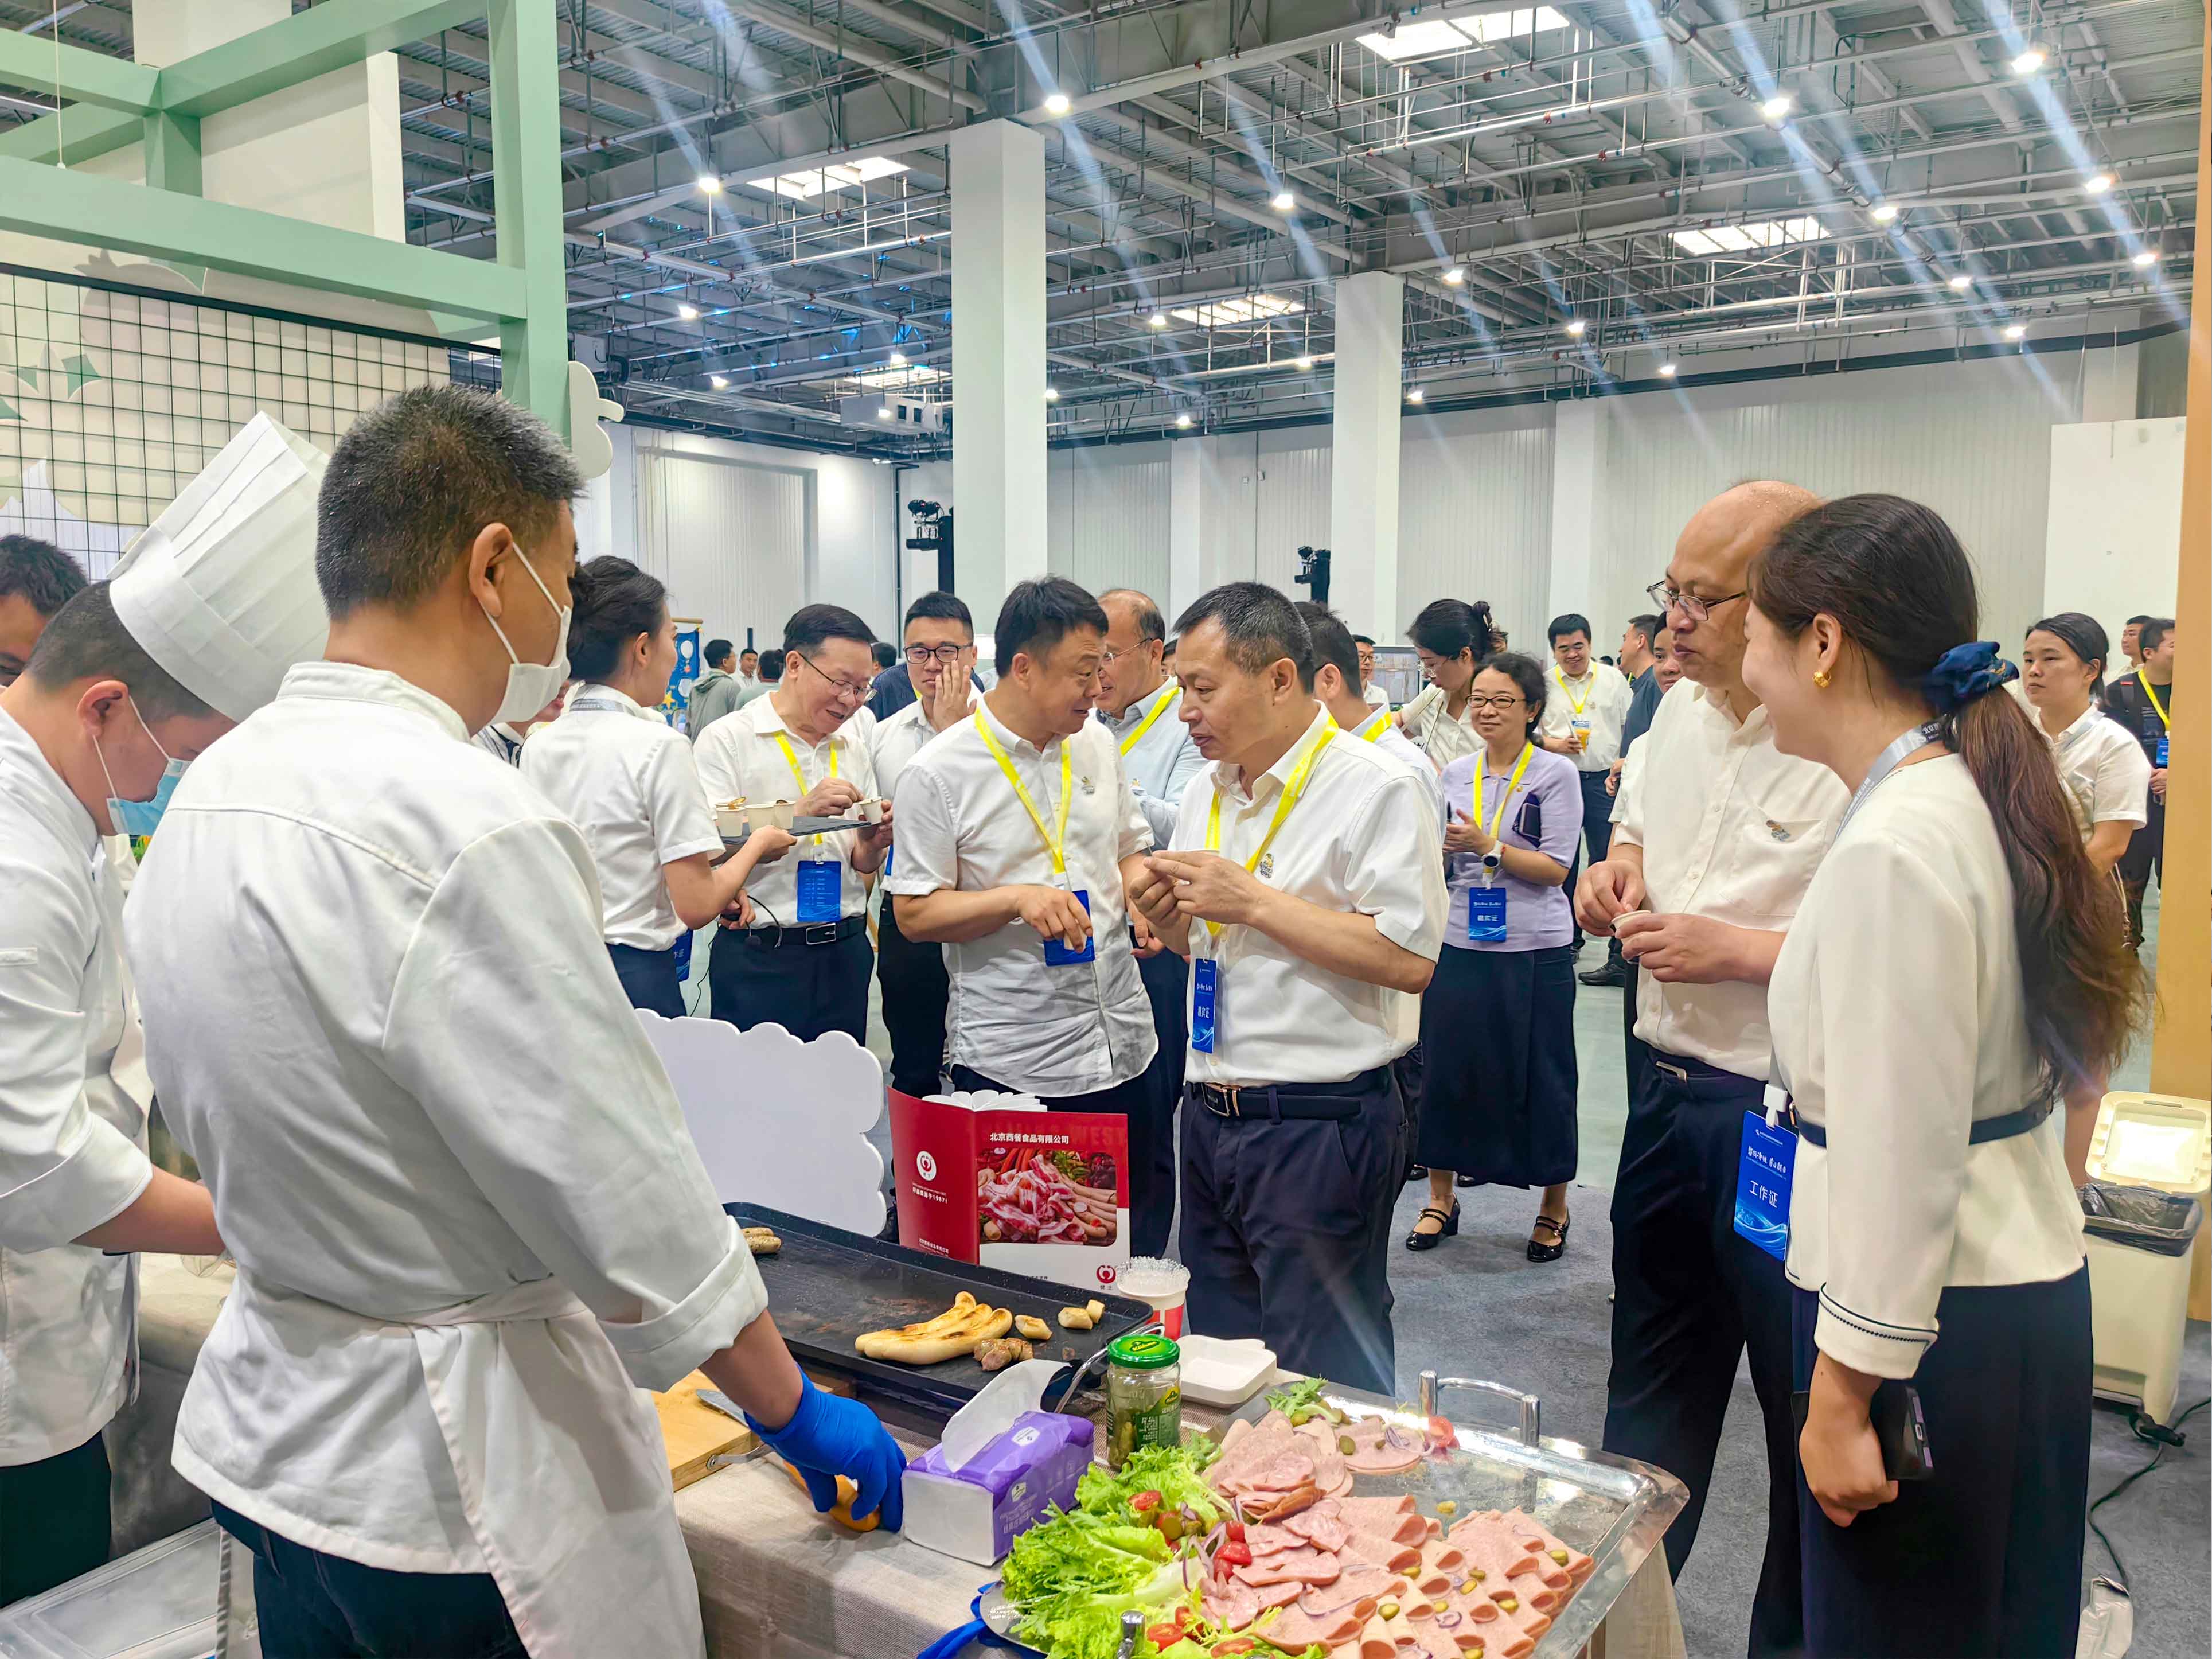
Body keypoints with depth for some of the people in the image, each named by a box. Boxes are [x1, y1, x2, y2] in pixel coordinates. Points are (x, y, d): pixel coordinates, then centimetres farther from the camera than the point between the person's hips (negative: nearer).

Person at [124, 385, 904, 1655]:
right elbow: (633, 1206, -23)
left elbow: (215, 1122, 12)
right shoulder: (469, 826, -26)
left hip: (270, 1423, 8)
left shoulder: (209, 791, 2)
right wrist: (795, 1409, -9)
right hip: (461, 1470, -8)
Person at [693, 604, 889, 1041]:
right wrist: (802, 811, -23)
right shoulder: (726, 739, -5)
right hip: (760, 960, -5)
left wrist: (872, 843, -7)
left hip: (844, 953, 5)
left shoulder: (854, 743, 12)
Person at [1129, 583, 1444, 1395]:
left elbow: (1409, 960, -21)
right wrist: (1169, 915, -1)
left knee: (1325, 1380, 5)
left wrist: (1252, 899, -18)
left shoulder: (1377, 789, -11)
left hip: (1320, 1127, -7)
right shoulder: (1206, 791, 12)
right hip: (1210, 1112, 7)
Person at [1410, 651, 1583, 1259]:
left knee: (1540, 1078, 6)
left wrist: (1488, 846, -19)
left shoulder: (1556, 774, -4)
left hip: (1535, 953, -4)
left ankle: (1554, 1207, 25)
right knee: (1446, 1067, 8)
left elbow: (1556, 868, -9)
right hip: (1460, 945, 4)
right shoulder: (1456, 774, 8)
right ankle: (1441, 1199, 26)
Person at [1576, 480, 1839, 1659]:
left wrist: (1737, 950, -23)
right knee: (1649, 1387, 24)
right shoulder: (1680, 713, 6)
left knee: (1807, 1417, 12)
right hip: (1669, 1094, 8)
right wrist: (1621, 864, 1)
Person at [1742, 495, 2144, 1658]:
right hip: (2029, 1288, 9)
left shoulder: (1894, 846, -23)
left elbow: (1898, 1156, -23)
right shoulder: (1977, 802, 7)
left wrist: (1843, 1391, -16)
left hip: (1932, 1326, -9)